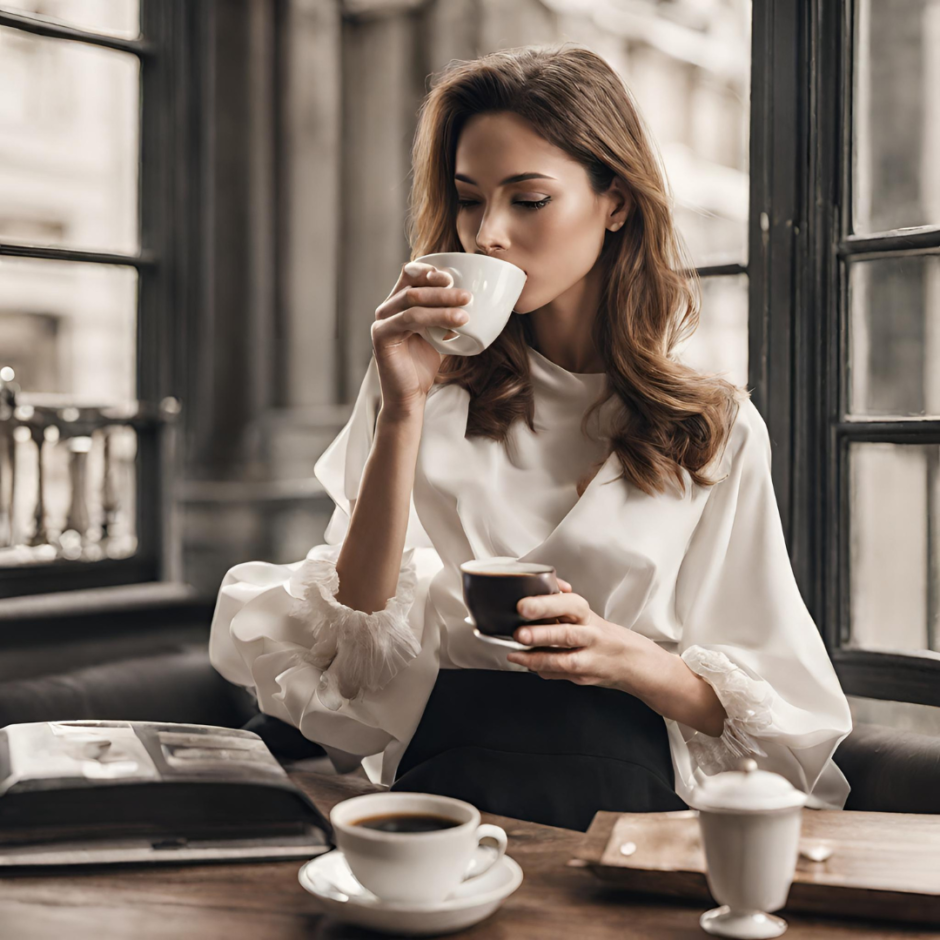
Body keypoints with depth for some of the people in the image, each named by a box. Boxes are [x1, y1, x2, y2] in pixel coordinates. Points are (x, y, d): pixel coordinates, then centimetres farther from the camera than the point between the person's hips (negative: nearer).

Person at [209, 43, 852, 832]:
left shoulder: (716, 429, 8)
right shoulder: (433, 391, 9)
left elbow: (777, 709, 8)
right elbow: (360, 639, -1)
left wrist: (615, 652, -12)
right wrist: (404, 411, -9)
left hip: (629, 796, 1)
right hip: (439, 781, 0)